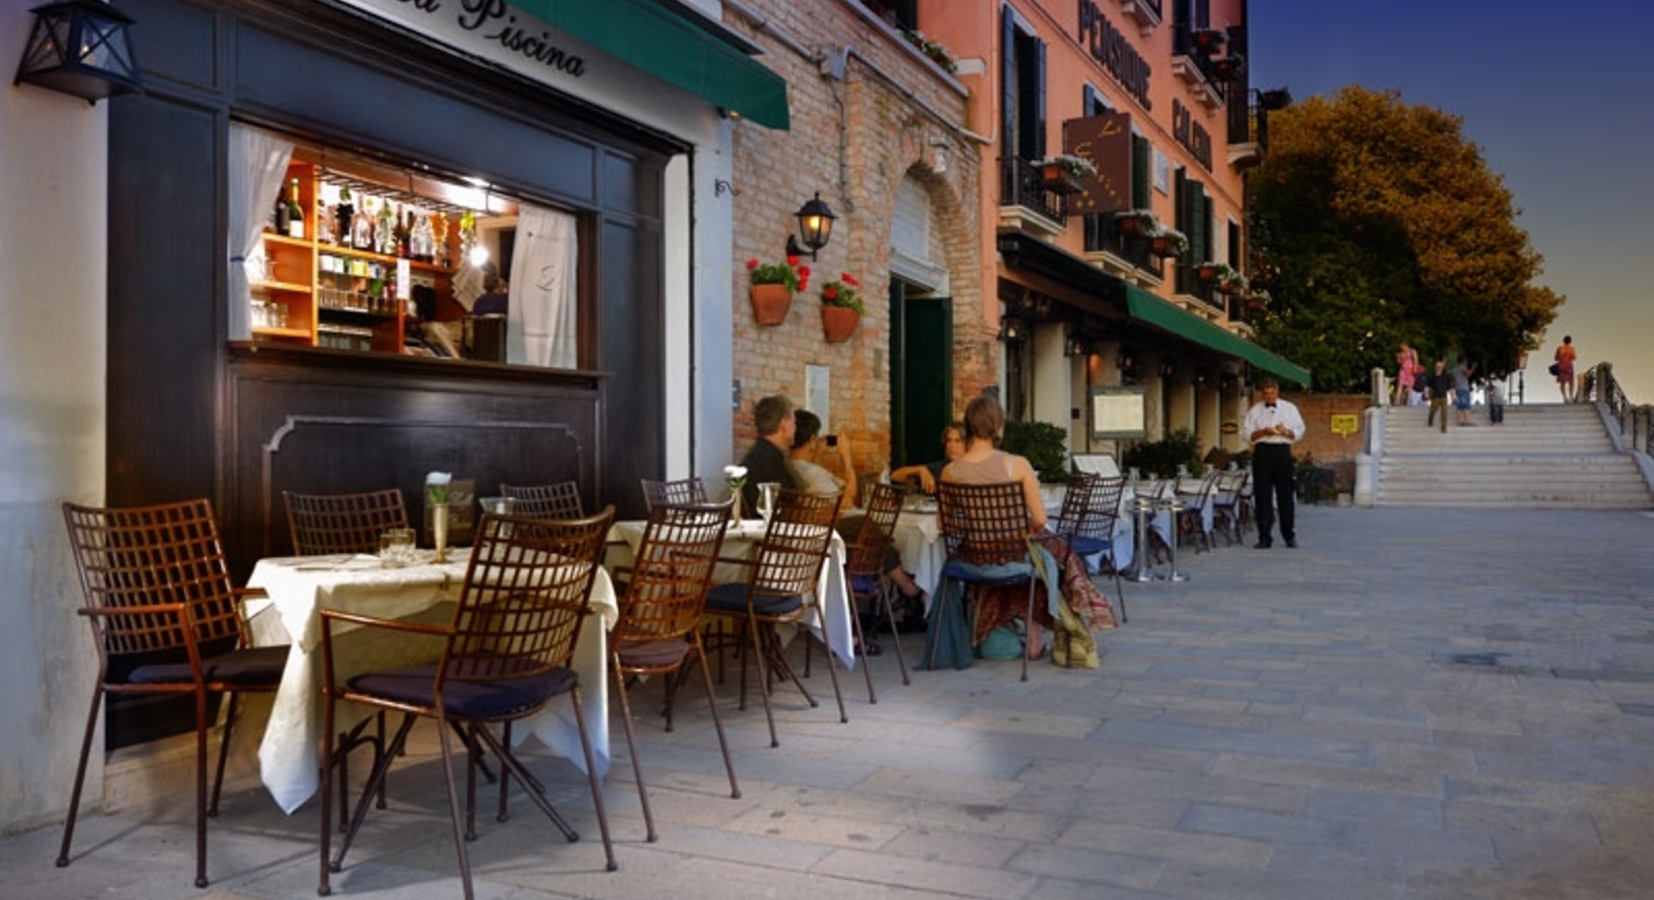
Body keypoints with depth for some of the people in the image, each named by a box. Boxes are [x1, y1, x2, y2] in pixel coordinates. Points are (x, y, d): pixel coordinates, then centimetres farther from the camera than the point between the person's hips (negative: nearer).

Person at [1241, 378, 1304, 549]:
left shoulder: (1290, 408, 12)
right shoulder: (1255, 410, 12)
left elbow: (1299, 432, 9)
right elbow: (1247, 433, 7)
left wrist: (1286, 431, -11)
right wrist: (1262, 432, -11)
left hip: (1283, 452, 0)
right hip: (1262, 452, 0)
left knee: (1285, 494, -1)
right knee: (1262, 495, -2)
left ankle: (1289, 536, 9)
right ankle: (1264, 537, 3)